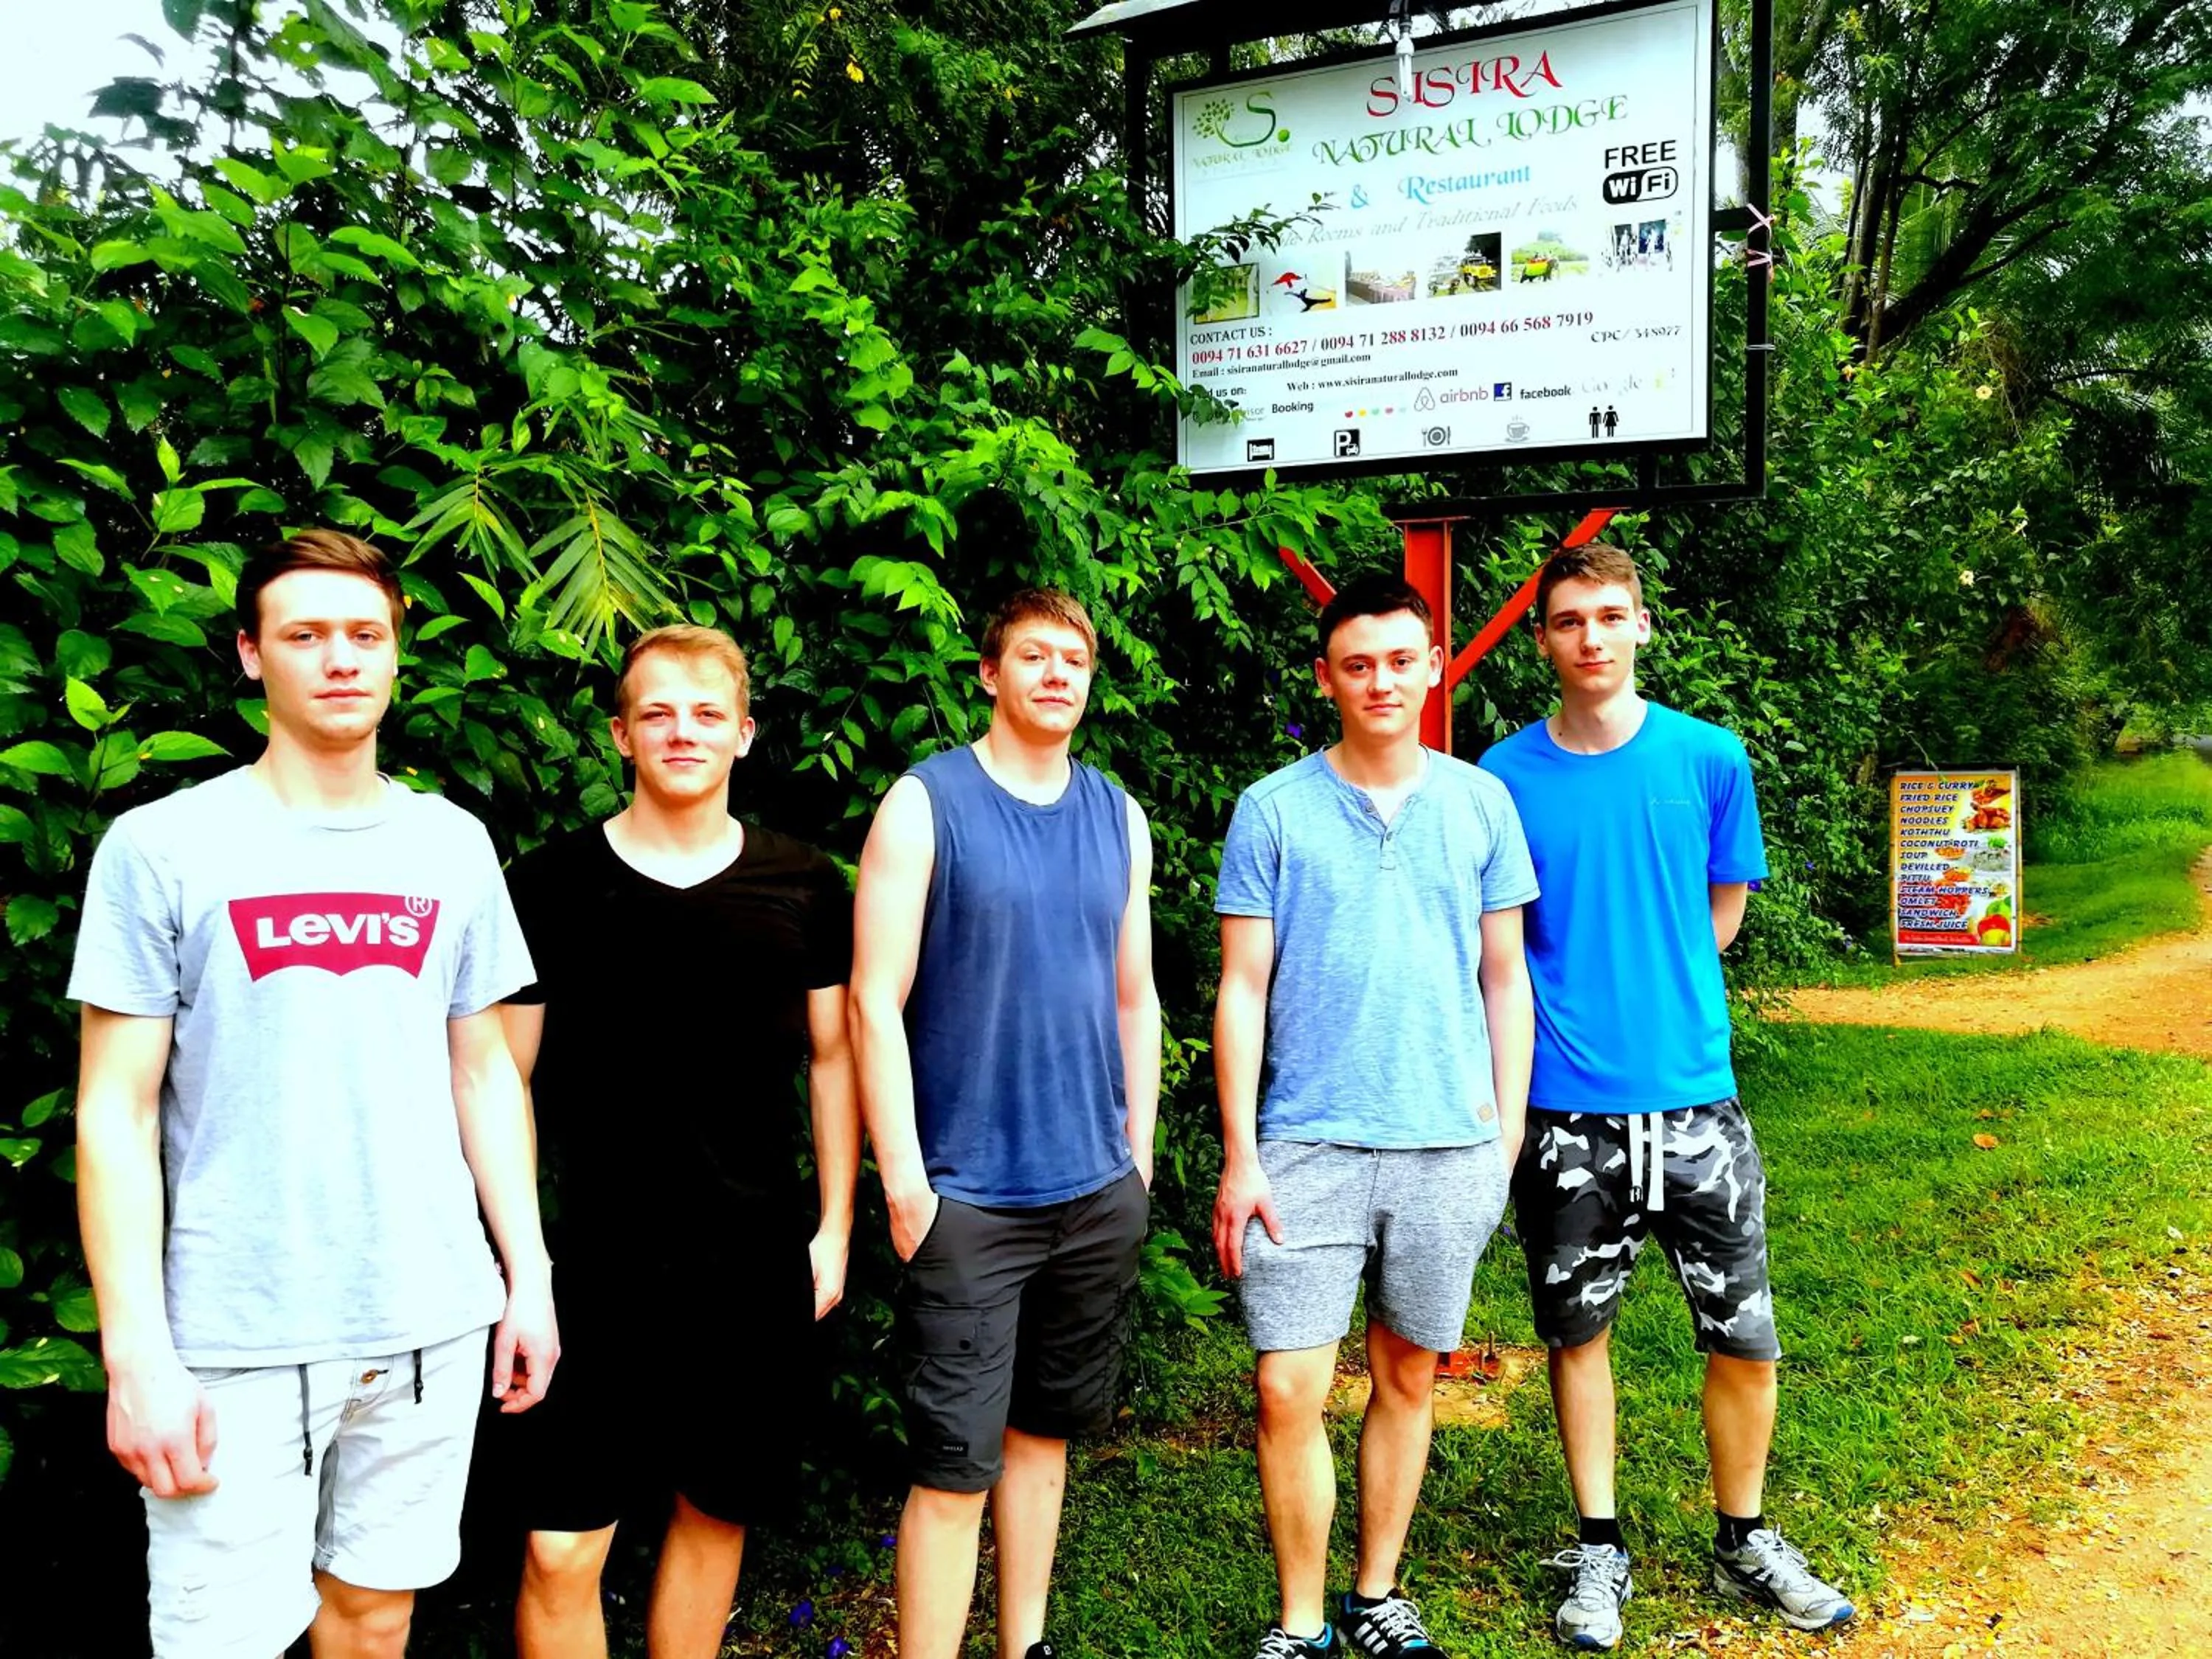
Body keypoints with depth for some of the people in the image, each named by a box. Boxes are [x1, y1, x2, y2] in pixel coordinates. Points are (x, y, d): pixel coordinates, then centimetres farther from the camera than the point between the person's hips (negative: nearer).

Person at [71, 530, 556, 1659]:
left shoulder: (453, 845, 6)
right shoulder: (161, 847, -4)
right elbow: (115, 1113, -4)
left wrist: (529, 1276, 8)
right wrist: (136, 1354, -9)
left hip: (433, 1321, 3)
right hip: (239, 1340, -3)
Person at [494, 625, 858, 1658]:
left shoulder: (804, 888, 3)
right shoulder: (552, 885, -2)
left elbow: (832, 1057, 10)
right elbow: (506, 1078, 1)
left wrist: (835, 1226, 6)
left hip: (758, 1265, 3)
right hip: (598, 1266, -2)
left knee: (714, 1515, 15)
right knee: (561, 1550, -2)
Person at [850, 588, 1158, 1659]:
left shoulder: (1120, 818, 9)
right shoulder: (924, 804, -5)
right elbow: (875, 1003, -9)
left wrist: (1137, 1158, 12)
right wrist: (904, 1181, -12)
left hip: (1098, 1193, 5)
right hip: (969, 1198, -5)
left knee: (1044, 1430, 17)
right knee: (956, 1468, -2)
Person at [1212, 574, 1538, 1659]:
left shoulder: (1481, 803, 6)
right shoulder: (1273, 809, -1)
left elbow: (1505, 977, 10)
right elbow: (1243, 990, -1)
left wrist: (1508, 1132, 5)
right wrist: (1240, 1156, -6)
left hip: (1449, 1148, 2)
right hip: (1307, 1146, -2)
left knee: (1407, 1377, 13)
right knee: (1289, 1391, -3)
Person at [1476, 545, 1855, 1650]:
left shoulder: (1709, 759, 0)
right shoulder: (1506, 774, -2)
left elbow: (1722, 908, 12)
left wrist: (1658, 999, 6)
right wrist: (1566, 1017, -1)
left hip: (1693, 1095, 1)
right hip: (1564, 1105, -1)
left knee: (1744, 1336, 7)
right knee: (1577, 1328, 11)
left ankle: (1744, 1545, 30)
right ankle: (1599, 1550, 29)